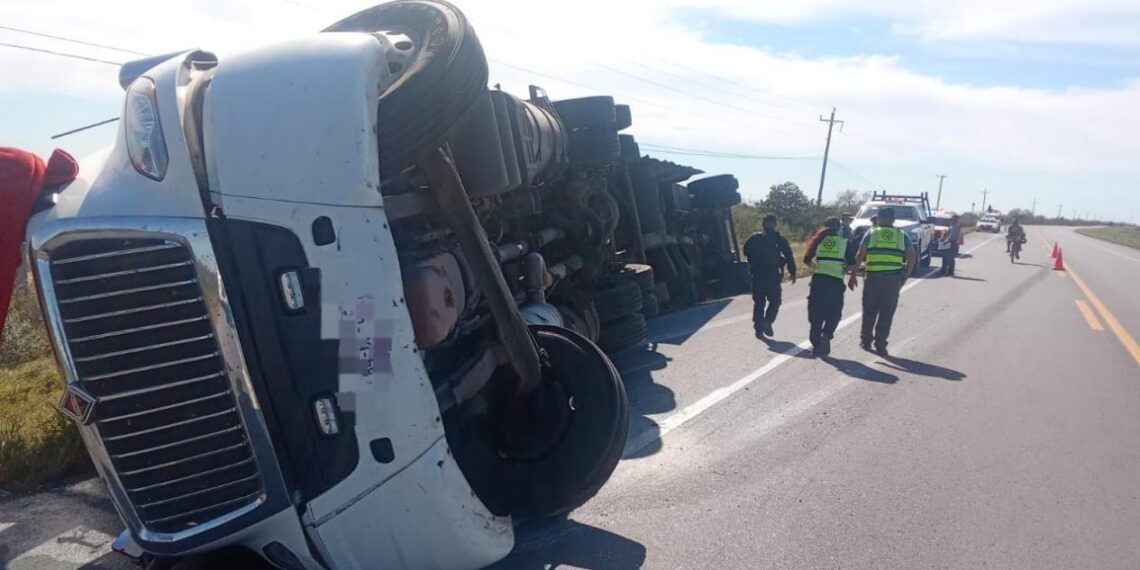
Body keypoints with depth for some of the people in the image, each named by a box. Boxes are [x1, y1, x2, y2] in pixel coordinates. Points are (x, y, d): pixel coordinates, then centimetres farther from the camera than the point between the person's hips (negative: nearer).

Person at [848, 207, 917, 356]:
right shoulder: (902, 235, 11)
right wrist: (904, 276, 9)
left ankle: (865, 340, 24)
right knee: (887, 313, 6)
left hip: (873, 277, 0)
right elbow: (911, 257, 3)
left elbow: (860, 256, -2)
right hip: (894, 279, 0)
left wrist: (853, 275, 1)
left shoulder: (871, 233, 7)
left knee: (869, 311, 14)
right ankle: (880, 345, 7)